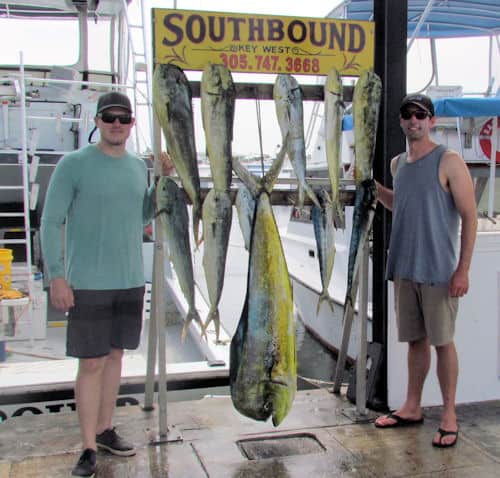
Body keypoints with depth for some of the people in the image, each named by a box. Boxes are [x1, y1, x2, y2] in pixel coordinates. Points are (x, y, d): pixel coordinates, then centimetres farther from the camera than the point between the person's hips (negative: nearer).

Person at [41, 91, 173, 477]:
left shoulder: (138, 167, 9)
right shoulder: (74, 164, -7)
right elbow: (51, 222, -7)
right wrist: (56, 276, -14)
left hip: (131, 280, 5)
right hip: (88, 283, -5)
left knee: (115, 355, 13)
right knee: (91, 363, -2)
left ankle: (105, 430, 28)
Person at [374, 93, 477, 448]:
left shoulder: (449, 162, -8)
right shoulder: (398, 164, 12)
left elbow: (469, 217, -10)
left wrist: (463, 270, -15)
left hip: (439, 270, -6)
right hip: (404, 268, 6)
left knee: (442, 341, 2)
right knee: (415, 340, 14)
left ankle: (449, 416, 14)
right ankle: (412, 408, 24)